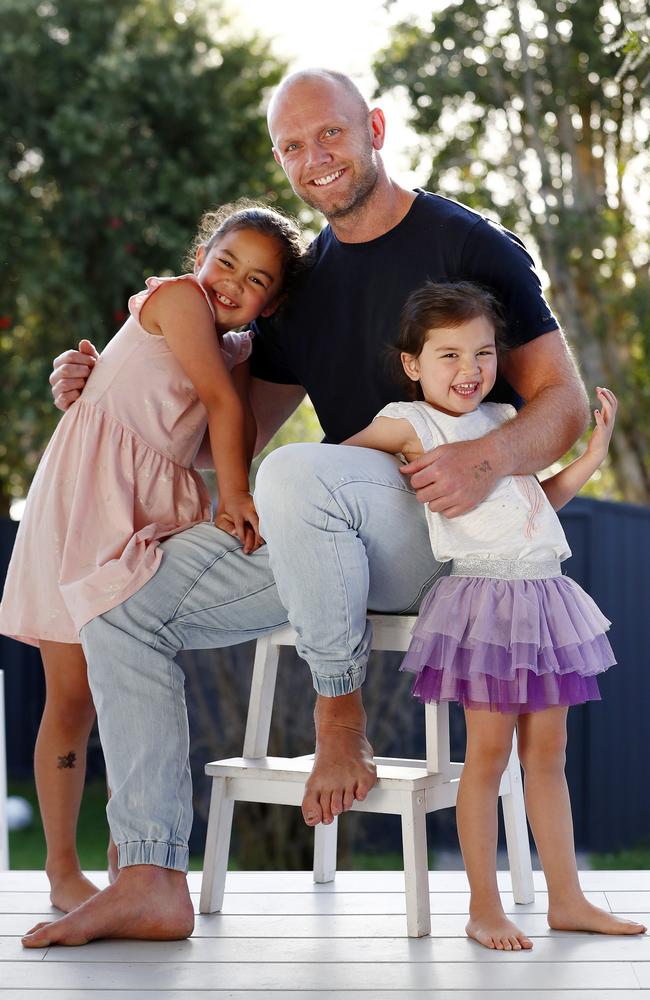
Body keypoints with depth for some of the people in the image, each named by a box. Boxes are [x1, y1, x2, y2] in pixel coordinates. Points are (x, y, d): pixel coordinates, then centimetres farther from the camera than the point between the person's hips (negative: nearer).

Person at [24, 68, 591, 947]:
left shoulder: (469, 245, -3)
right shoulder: (304, 283, 16)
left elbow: (564, 402, -7)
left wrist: (491, 459, -28)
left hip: (450, 525, -7)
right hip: (328, 537, 7)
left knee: (298, 475, -39)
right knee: (122, 603, -7)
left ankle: (342, 721, -18)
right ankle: (151, 880, -13)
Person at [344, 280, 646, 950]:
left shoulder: (505, 418, 17)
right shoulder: (410, 424, -1)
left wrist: (595, 452, 17)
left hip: (545, 594, 6)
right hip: (485, 595, -6)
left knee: (547, 754, 10)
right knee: (488, 752, -5)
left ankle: (567, 899, 15)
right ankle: (484, 907, 4)